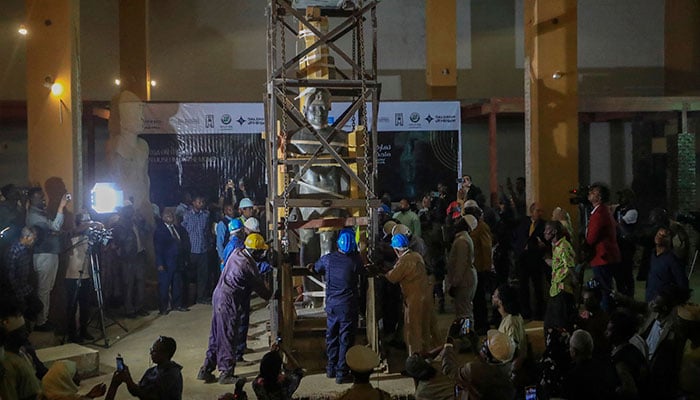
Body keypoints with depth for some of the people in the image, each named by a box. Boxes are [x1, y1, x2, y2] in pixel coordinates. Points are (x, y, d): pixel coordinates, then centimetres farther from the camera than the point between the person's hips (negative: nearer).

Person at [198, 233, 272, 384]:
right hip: (229, 303, -9)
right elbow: (261, 289, -7)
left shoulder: (237, 252, 3)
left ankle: (206, 370, 23)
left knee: (216, 336, 16)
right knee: (228, 338, 2)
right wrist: (270, 294, 11)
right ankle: (226, 373, 11)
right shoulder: (249, 267, -18)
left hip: (218, 295, 9)